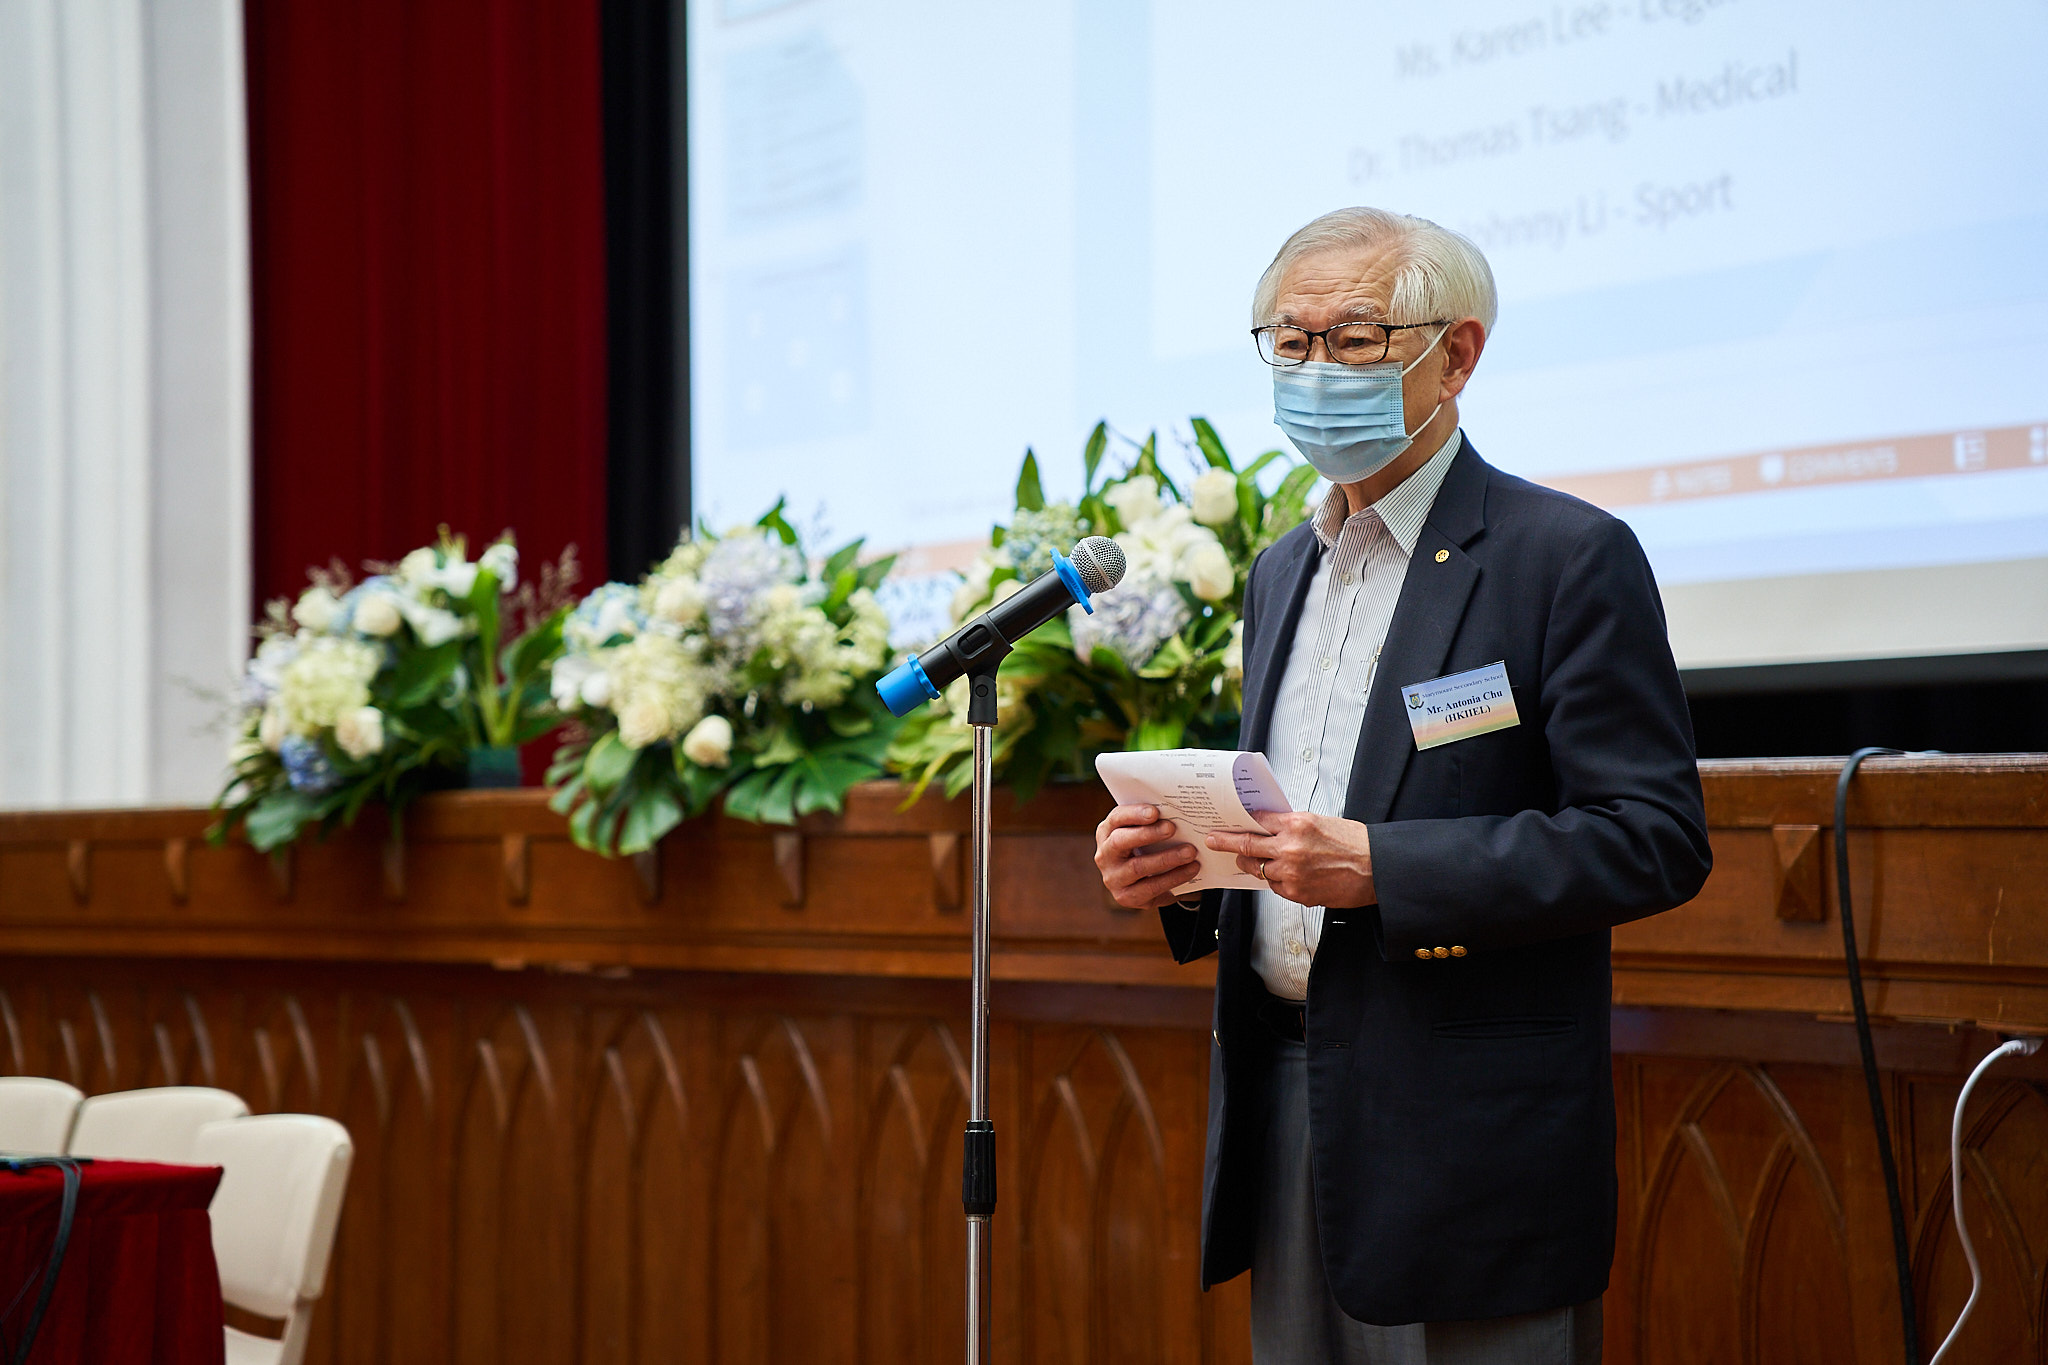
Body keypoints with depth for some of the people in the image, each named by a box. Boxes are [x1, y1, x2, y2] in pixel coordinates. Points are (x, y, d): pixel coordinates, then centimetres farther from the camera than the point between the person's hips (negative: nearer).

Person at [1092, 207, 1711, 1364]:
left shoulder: (1568, 558, -8)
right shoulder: (1284, 572, 17)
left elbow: (1655, 839, -14)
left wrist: (1384, 869, -21)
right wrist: (1176, 865, 2)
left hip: (1467, 1139, -7)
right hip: (1287, 1090, 7)